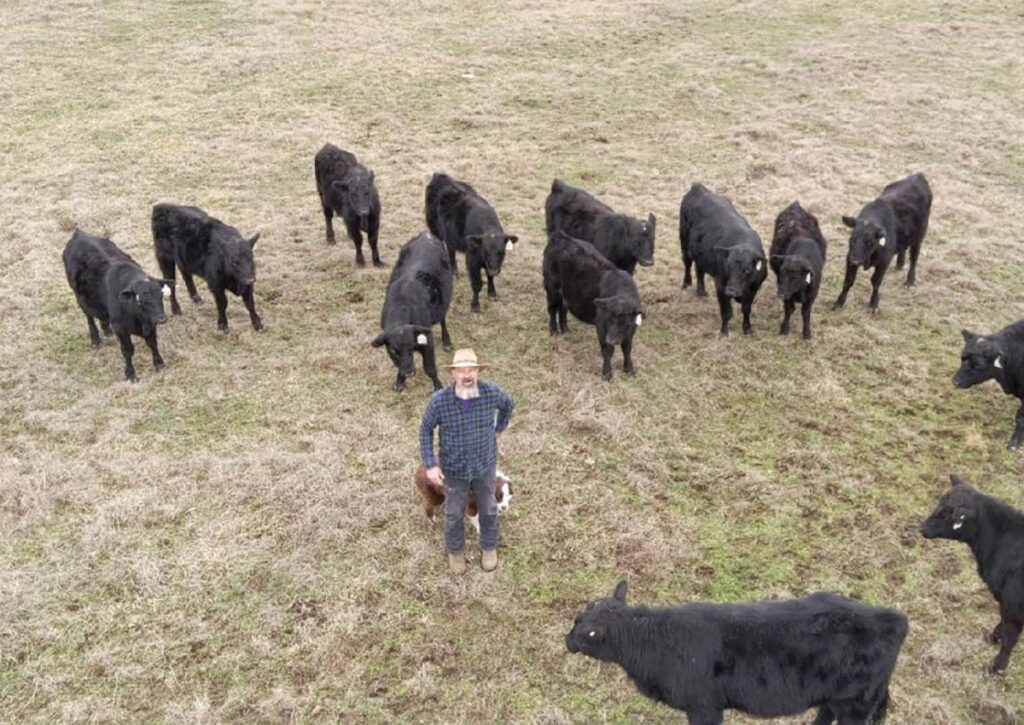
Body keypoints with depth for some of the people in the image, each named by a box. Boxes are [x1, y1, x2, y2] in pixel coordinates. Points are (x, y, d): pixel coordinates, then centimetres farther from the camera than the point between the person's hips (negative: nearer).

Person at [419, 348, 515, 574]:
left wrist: (498, 430, 7)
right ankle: (455, 550, 48)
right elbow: (426, 429, -10)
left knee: (488, 508, 22)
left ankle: (489, 547, 49)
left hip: (485, 464, 1)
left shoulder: (491, 392, -24)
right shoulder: (439, 400, -27)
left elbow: (509, 404, 1)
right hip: (454, 468, -1)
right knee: (454, 512, 20)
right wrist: (429, 465, -14)